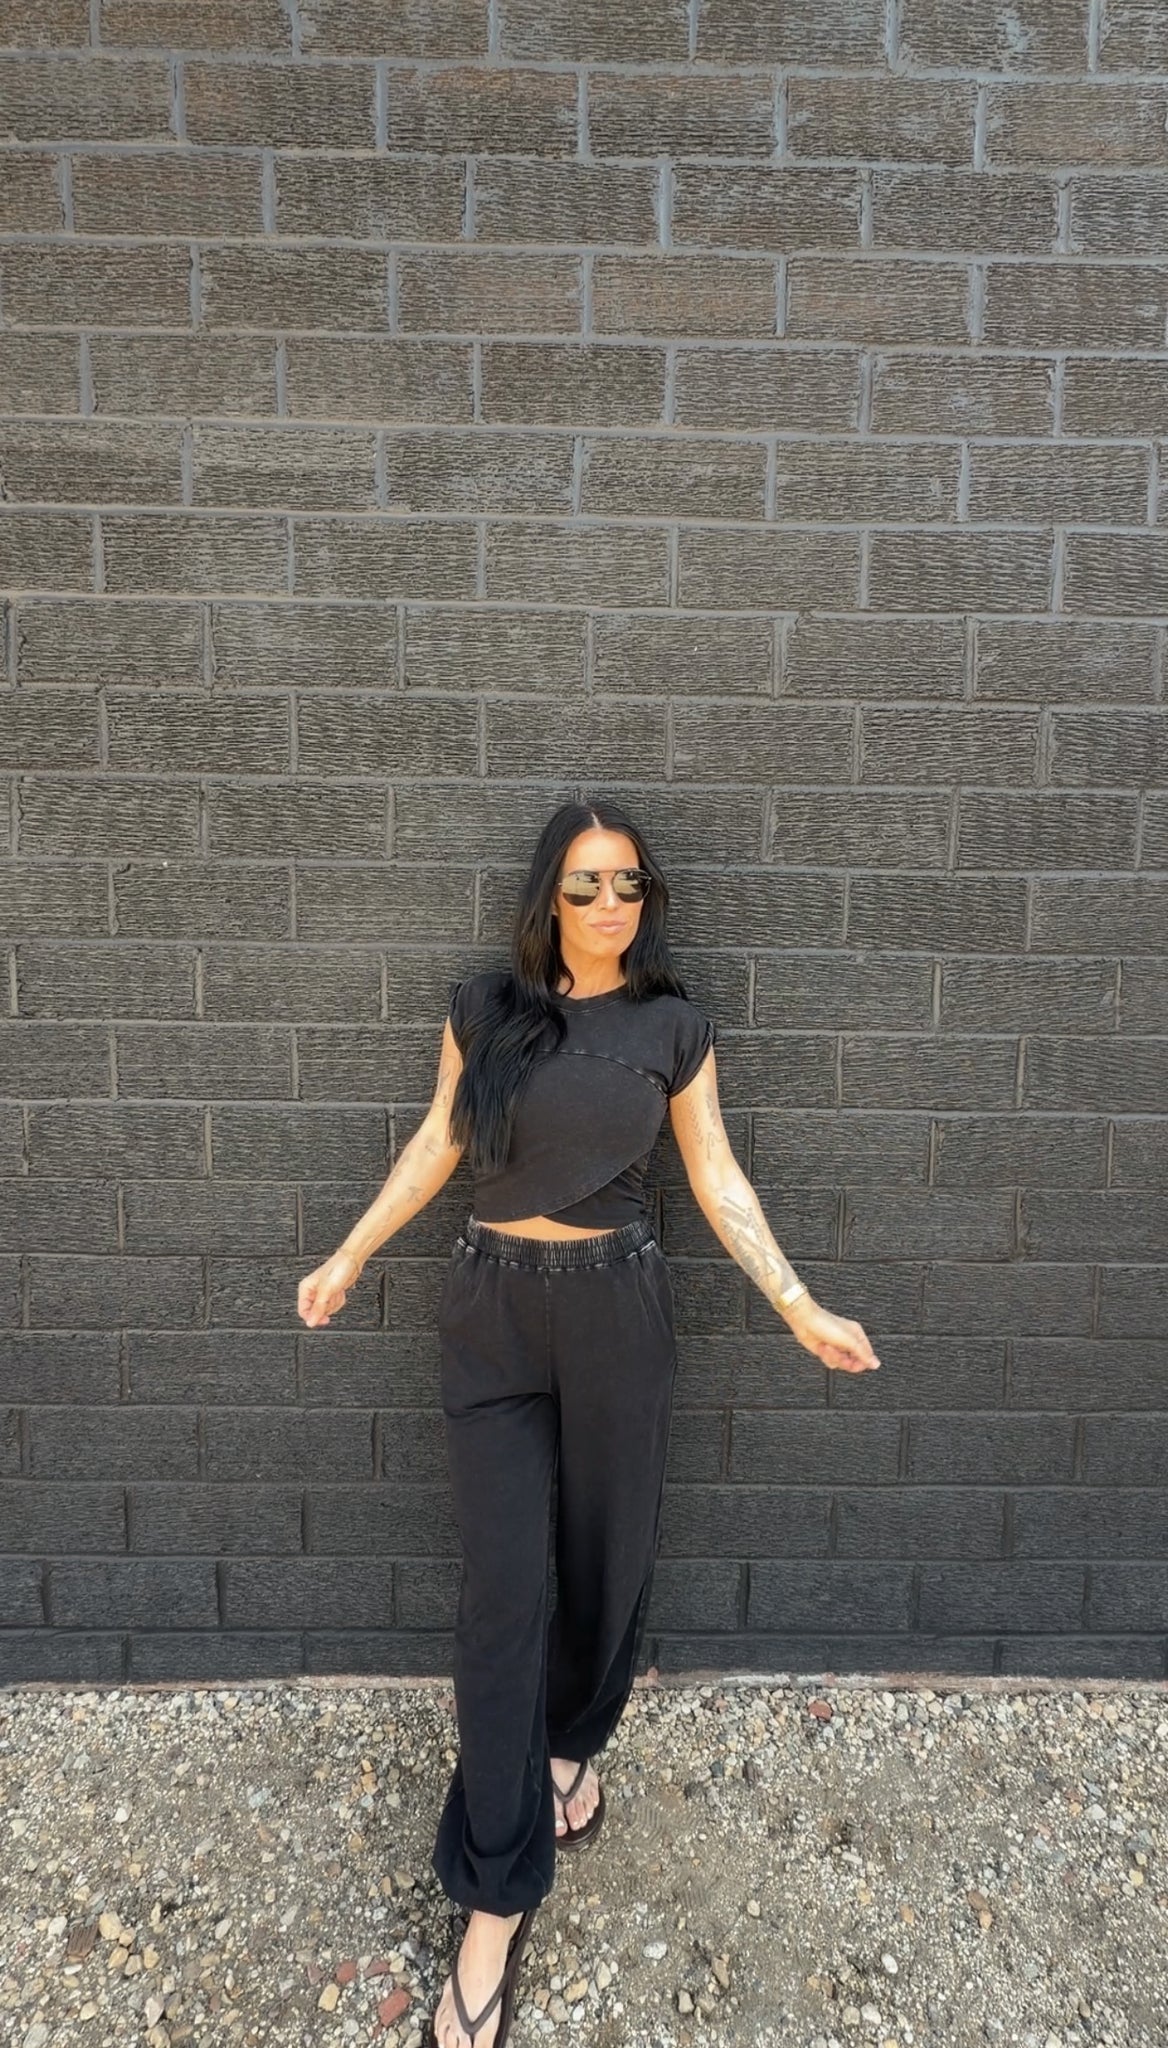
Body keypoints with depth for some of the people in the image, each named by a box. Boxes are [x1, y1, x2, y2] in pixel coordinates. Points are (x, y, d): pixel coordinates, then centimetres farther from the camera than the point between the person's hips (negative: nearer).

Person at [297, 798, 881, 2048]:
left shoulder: (674, 1027, -2)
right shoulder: (483, 1006, -1)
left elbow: (717, 1180, 2)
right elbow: (438, 1142, 8)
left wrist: (799, 1307, -1)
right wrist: (350, 1255, 11)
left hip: (616, 1307, 1)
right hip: (491, 1311, 0)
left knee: (607, 1556, 14)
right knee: (502, 1591, 0)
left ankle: (572, 1744, 46)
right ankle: (494, 1901, 14)